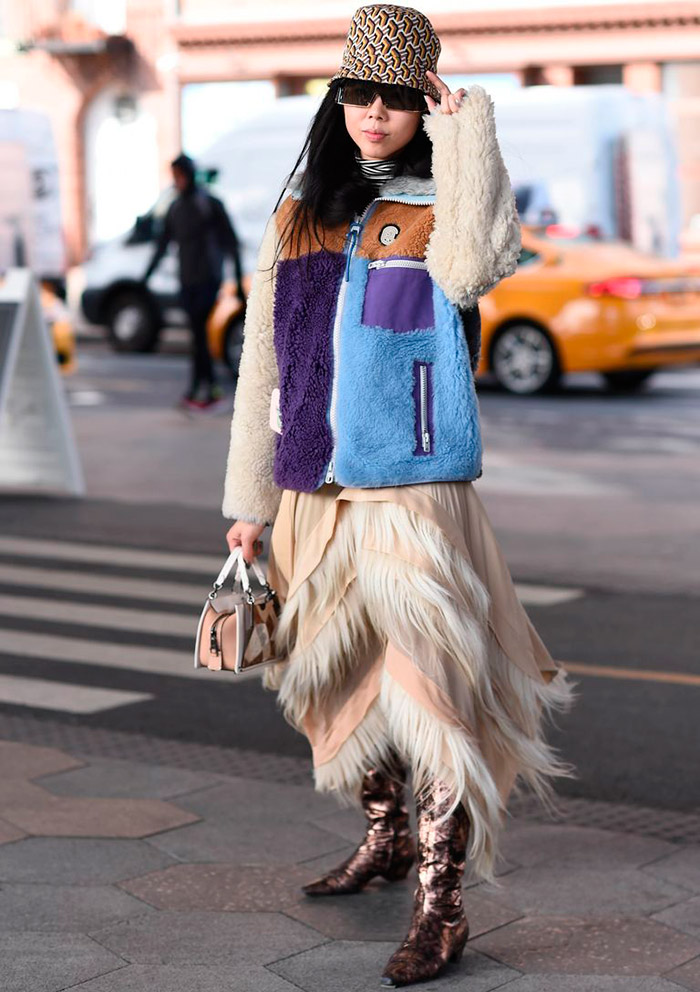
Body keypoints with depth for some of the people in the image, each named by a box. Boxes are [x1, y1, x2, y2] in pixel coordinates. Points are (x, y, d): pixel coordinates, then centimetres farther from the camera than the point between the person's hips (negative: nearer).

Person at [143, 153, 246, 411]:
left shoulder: (210, 204, -4)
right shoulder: (175, 208, 13)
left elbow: (232, 243, -3)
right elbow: (162, 244, 18)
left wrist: (239, 281, -5)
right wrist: (146, 277, 13)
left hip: (208, 279, -6)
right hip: (186, 281, 6)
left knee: (198, 332, -14)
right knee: (198, 333, 5)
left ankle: (198, 388, -14)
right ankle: (211, 388, 11)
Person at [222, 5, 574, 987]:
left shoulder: (442, 201, 1)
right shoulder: (302, 209, 14)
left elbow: (471, 270, -24)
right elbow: (264, 356, 14)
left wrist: (464, 128, -14)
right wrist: (249, 498, 11)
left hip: (415, 489, -5)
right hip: (314, 489, 6)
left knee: (426, 684, -9)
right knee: (339, 680, 16)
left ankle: (440, 908, -5)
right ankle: (386, 837, 36)